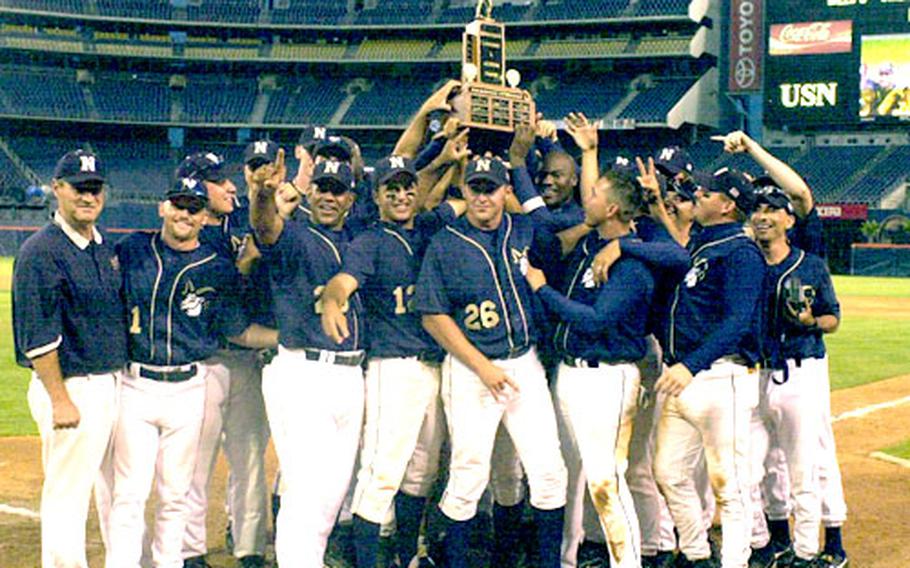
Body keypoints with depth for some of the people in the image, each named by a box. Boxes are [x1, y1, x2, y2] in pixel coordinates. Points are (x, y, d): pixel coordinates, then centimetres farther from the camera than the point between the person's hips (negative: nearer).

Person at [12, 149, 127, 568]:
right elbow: (38, 338, -18)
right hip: (72, 388, -8)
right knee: (67, 495, -3)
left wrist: (124, 379, 17)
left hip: (113, 384, 9)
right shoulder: (41, 252, -14)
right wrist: (60, 401, -20)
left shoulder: (106, 246, 11)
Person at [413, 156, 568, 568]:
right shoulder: (444, 245, -3)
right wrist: (483, 367, -12)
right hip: (470, 369, -3)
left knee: (549, 471, 1)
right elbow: (433, 317, -6)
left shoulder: (526, 232, 6)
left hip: (525, 364, 3)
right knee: (469, 475, -2)